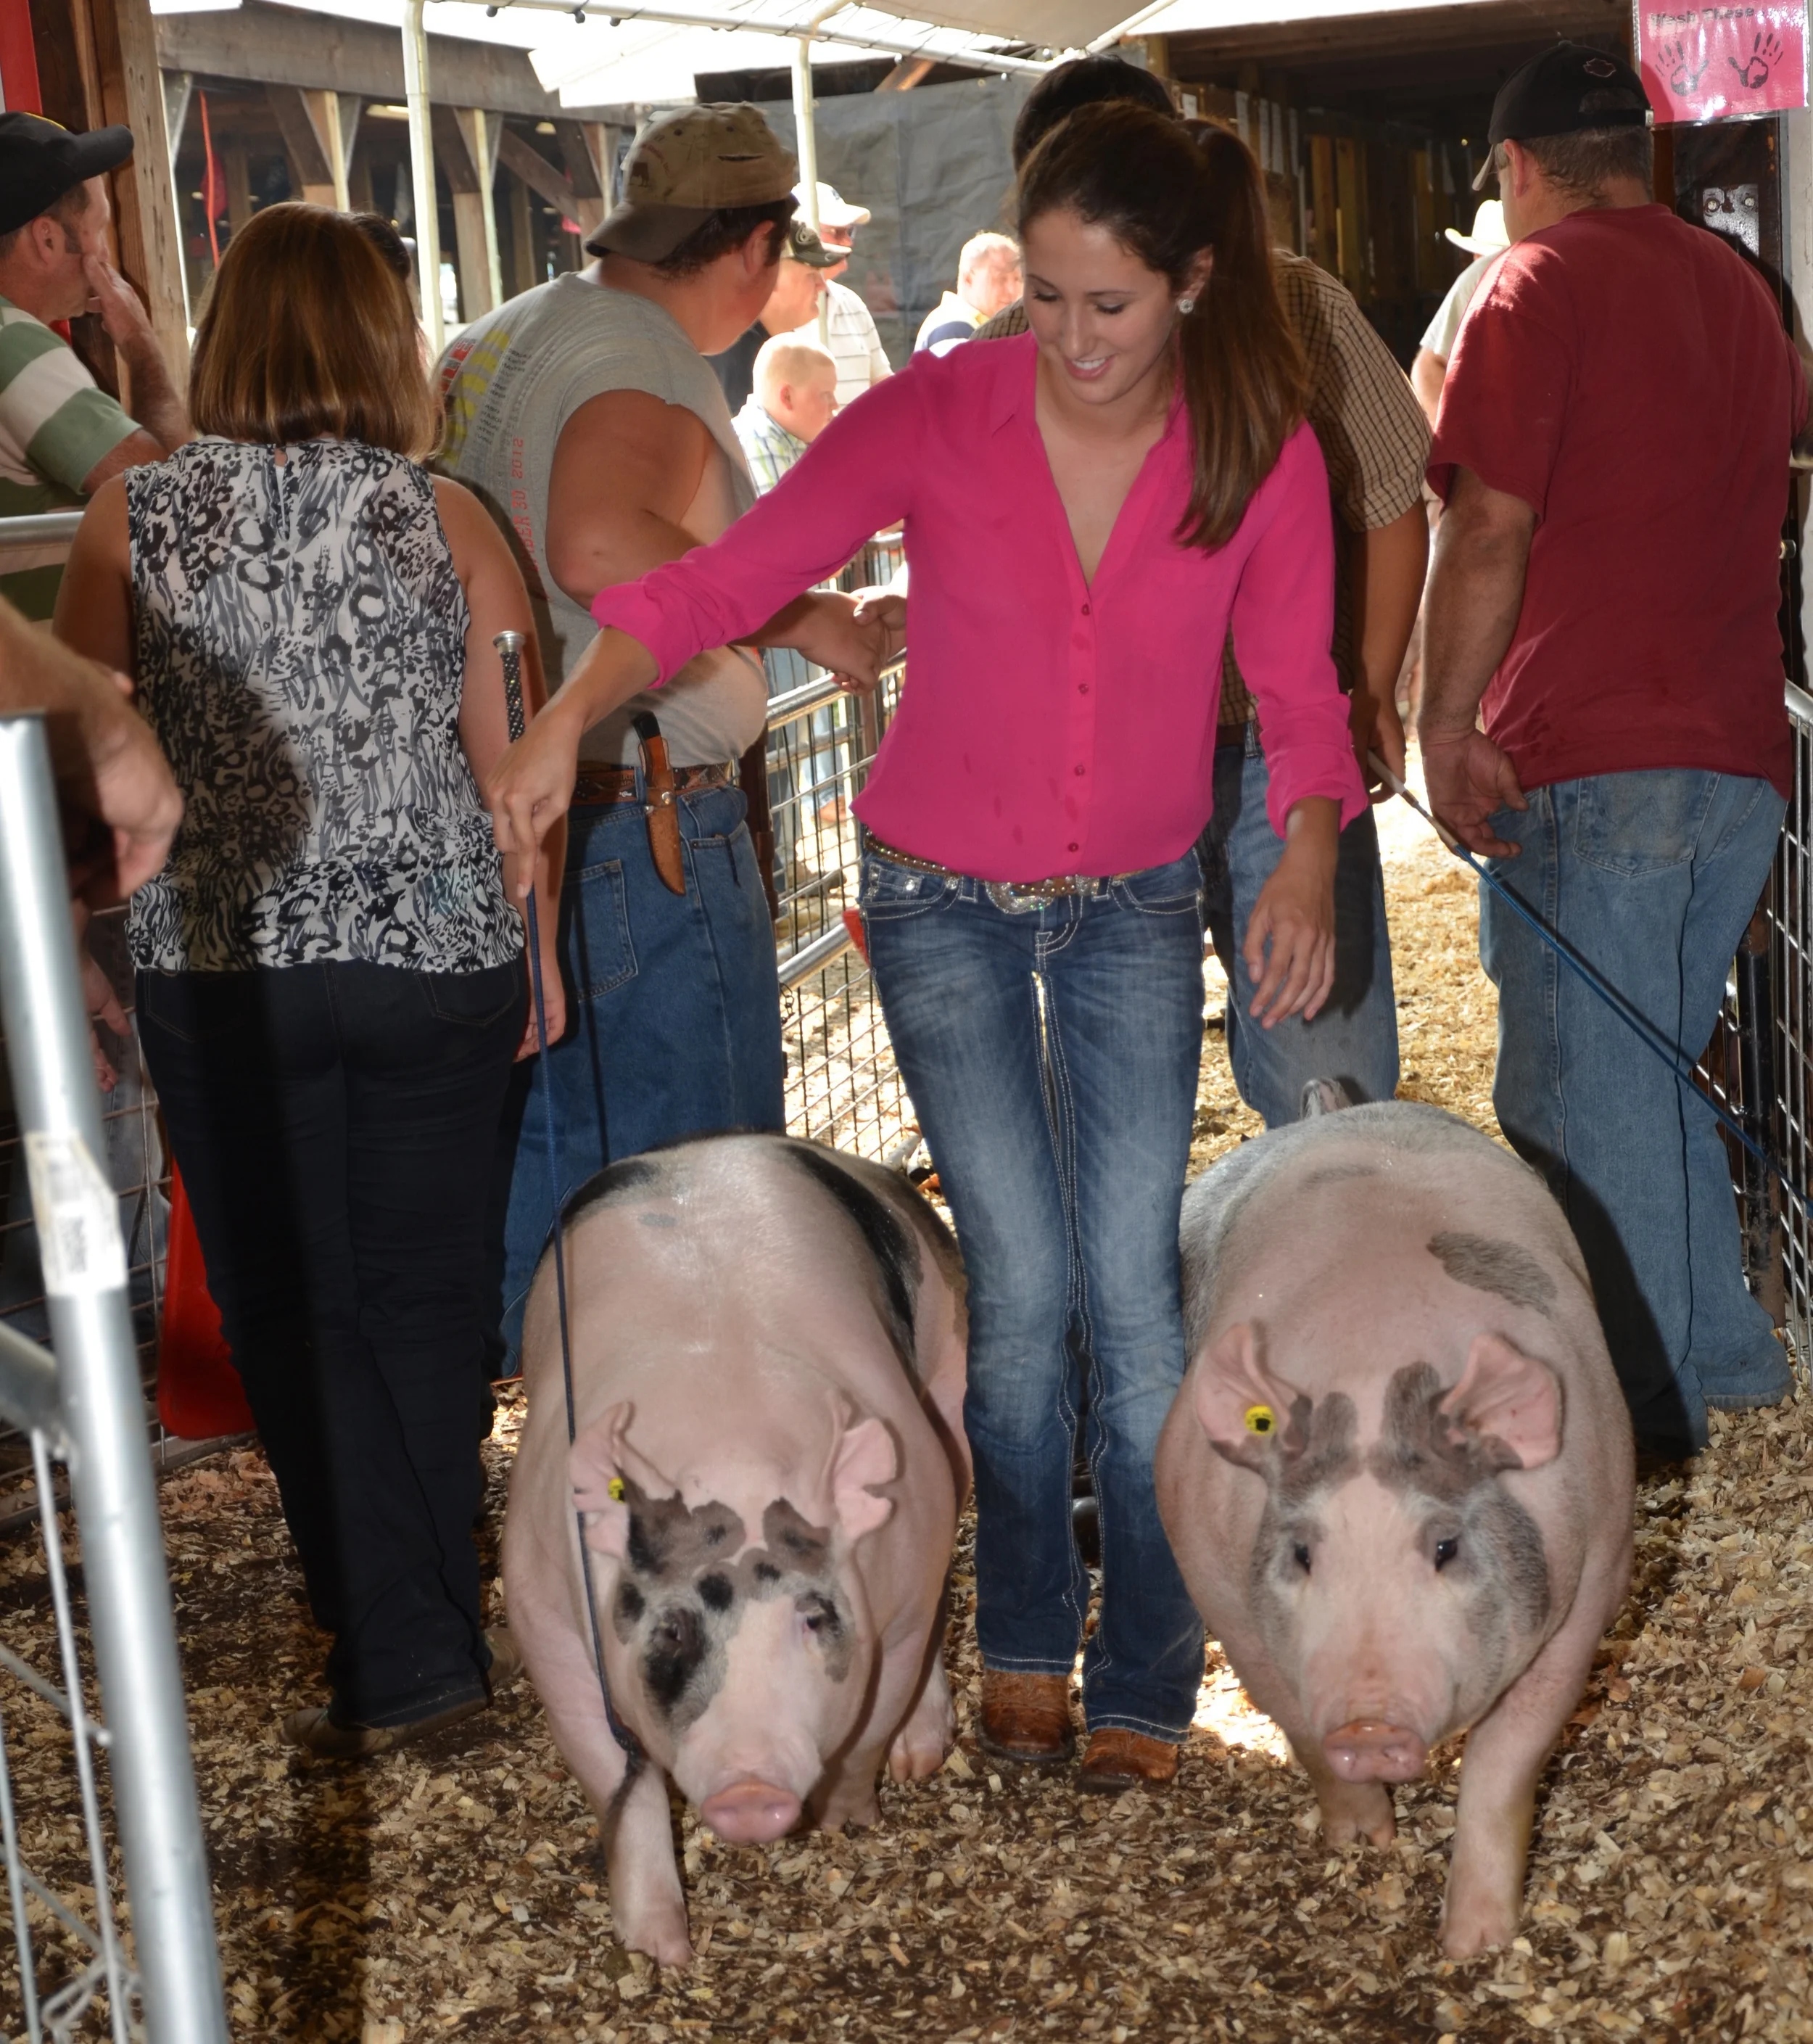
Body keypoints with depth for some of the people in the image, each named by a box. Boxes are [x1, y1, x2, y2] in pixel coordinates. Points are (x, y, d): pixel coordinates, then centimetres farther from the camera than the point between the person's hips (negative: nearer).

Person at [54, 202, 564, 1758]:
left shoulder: (135, 512, -3)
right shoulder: (445, 520, -3)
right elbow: (512, 765, -1)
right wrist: (537, 957, 10)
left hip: (219, 969, 0)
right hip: (436, 958, 1)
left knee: (295, 1311, 9)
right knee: (423, 1298, 13)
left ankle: (399, 1657, 9)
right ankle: (429, 1642, 20)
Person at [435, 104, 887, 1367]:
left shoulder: (493, 342, 13)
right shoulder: (644, 368, -18)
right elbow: (600, 545, -37)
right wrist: (802, 616, -27)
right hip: (646, 826, -10)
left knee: (535, 1159, 22)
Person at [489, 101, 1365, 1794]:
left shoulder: (1263, 455, -12)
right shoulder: (934, 416, -16)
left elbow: (1298, 691, -5)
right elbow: (725, 577, -19)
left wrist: (1308, 864, -23)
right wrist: (570, 717, -34)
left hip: (1134, 906, 1)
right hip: (943, 898, -1)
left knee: (1131, 1288, -2)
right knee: (1021, 1285, -2)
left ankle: (1144, 1680, 14)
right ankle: (1025, 1637, 21)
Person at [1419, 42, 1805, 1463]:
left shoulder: (1541, 281, -6)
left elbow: (1490, 521, -15)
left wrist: (1448, 722, -10)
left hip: (1593, 758, -8)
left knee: (1585, 1095, 0)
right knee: (1653, 1071, 19)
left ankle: (1640, 1412, 6)